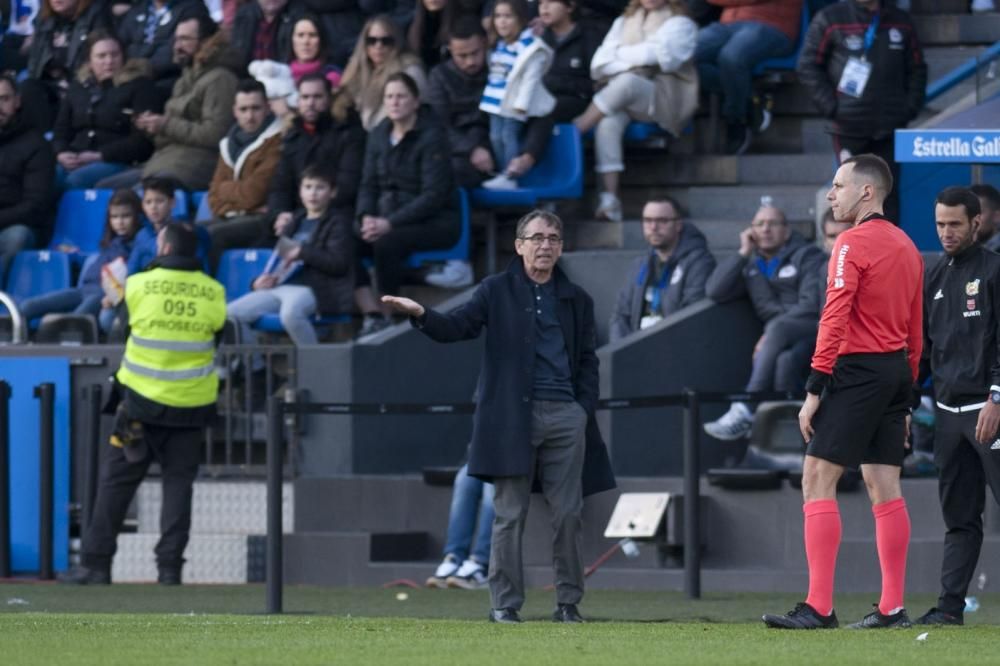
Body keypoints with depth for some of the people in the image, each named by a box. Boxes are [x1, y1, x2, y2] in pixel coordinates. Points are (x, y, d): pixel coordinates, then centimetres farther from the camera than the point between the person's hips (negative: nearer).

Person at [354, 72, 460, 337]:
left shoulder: (431, 136, -10)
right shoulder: (380, 135, 10)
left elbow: (434, 195, -16)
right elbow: (368, 184, 12)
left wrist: (389, 223, -24)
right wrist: (366, 217, -11)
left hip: (435, 222, -6)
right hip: (386, 217, 6)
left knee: (387, 244, -36)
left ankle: (391, 314, -24)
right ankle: (372, 317, -23)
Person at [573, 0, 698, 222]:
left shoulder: (680, 24, 10)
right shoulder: (623, 22, 22)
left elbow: (662, 57, -6)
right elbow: (599, 65, 9)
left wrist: (622, 54, 6)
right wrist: (639, 59, -5)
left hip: (666, 100, -3)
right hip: (621, 98, 3)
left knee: (626, 82, -37)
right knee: (609, 122, -33)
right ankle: (609, 200, -43)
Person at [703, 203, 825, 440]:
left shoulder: (807, 256, 6)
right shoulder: (750, 265, 21)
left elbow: (812, 305, -9)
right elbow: (714, 291, 7)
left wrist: (770, 335, -18)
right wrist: (744, 253, 3)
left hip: (815, 329, -4)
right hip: (778, 340, 4)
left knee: (777, 328, -36)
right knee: (785, 361, -35)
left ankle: (745, 411, -40)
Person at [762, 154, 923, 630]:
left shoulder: (854, 243, -10)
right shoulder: (906, 247, 15)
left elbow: (835, 319, -17)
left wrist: (814, 389, -17)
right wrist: (906, 396, 21)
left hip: (857, 372, -9)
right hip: (896, 373, 9)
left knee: (817, 480, -8)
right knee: (885, 489, 9)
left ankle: (819, 608, -15)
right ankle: (892, 608, 7)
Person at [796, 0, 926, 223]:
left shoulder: (901, 22, 11)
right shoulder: (830, 19, 1)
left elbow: (917, 69, 17)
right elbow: (808, 66, 0)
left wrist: (911, 108, 3)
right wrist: (831, 107, -8)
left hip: (890, 127, 2)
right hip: (849, 127, -2)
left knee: (888, 195, -1)